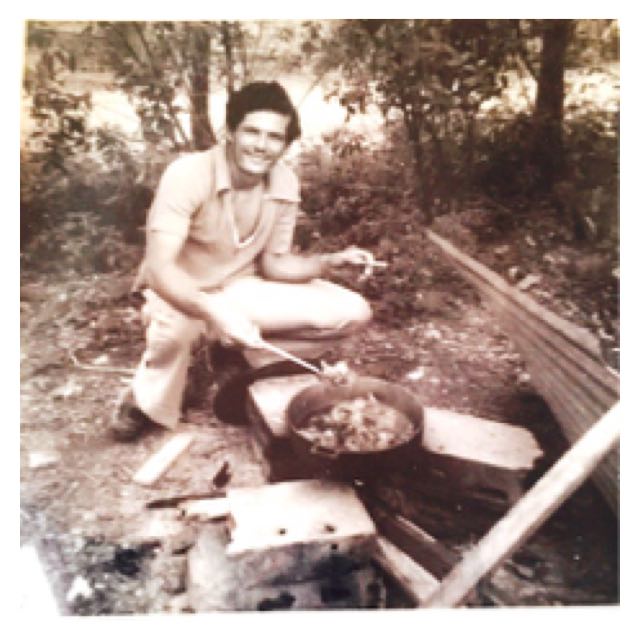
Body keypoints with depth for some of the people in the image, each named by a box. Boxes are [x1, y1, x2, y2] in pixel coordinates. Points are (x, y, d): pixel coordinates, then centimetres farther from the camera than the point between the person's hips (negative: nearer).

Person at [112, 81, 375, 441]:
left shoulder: (286, 184, -10)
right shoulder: (188, 174, -26)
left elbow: (274, 263, -1)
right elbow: (158, 269, -33)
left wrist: (332, 261, -18)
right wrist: (214, 313, -51)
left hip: (241, 288, 5)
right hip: (180, 293, -4)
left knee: (353, 312, -9)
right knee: (176, 326, -43)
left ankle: (242, 352, 2)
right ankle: (147, 403, -9)